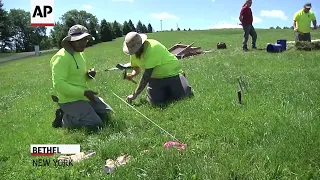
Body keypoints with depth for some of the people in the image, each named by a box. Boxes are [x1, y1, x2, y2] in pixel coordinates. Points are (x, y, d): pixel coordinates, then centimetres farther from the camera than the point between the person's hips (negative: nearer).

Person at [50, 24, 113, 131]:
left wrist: (89, 75, 0)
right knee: (96, 125, -18)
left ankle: (72, 115, 16)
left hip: (83, 96, 9)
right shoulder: (62, 57, -17)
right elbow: (59, 84, -24)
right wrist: (84, 93, -25)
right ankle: (64, 119, 0)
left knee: (106, 112, 13)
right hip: (70, 100, -9)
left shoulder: (80, 54, 12)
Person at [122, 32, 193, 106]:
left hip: (172, 73, -5)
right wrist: (132, 75, -13)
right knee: (154, 101, -17)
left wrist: (134, 95, -26)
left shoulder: (152, 48, -30)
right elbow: (136, 68, 12)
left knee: (184, 95, -21)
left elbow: (146, 76, -29)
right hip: (156, 77, 6)